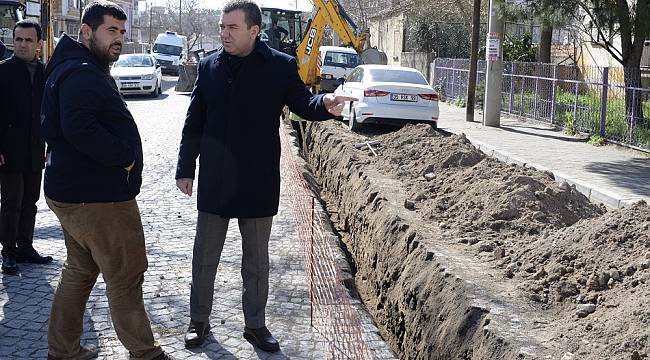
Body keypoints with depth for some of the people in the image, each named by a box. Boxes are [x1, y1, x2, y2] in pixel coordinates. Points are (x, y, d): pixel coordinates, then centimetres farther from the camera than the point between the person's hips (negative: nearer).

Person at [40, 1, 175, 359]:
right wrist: (124, 156, -20)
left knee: (79, 270, 19)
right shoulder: (82, 74, -18)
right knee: (125, 277, 0)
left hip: (73, 192, 11)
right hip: (97, 197, -11)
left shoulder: (85, 70, 17)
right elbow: (79, 129, -32)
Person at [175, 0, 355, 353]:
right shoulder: (209, 66, 1)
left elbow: (302, 103, 0)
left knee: (257, 261, 12)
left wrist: (324, 104, -24)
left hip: (258, 184, -2)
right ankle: (198, 320, 29)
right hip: (213, 182, 2)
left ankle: (255, 324, 28)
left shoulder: (280, 66, -6)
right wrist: (185, 168, 5)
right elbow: (194, 123, 6)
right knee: (204, 257, 12)